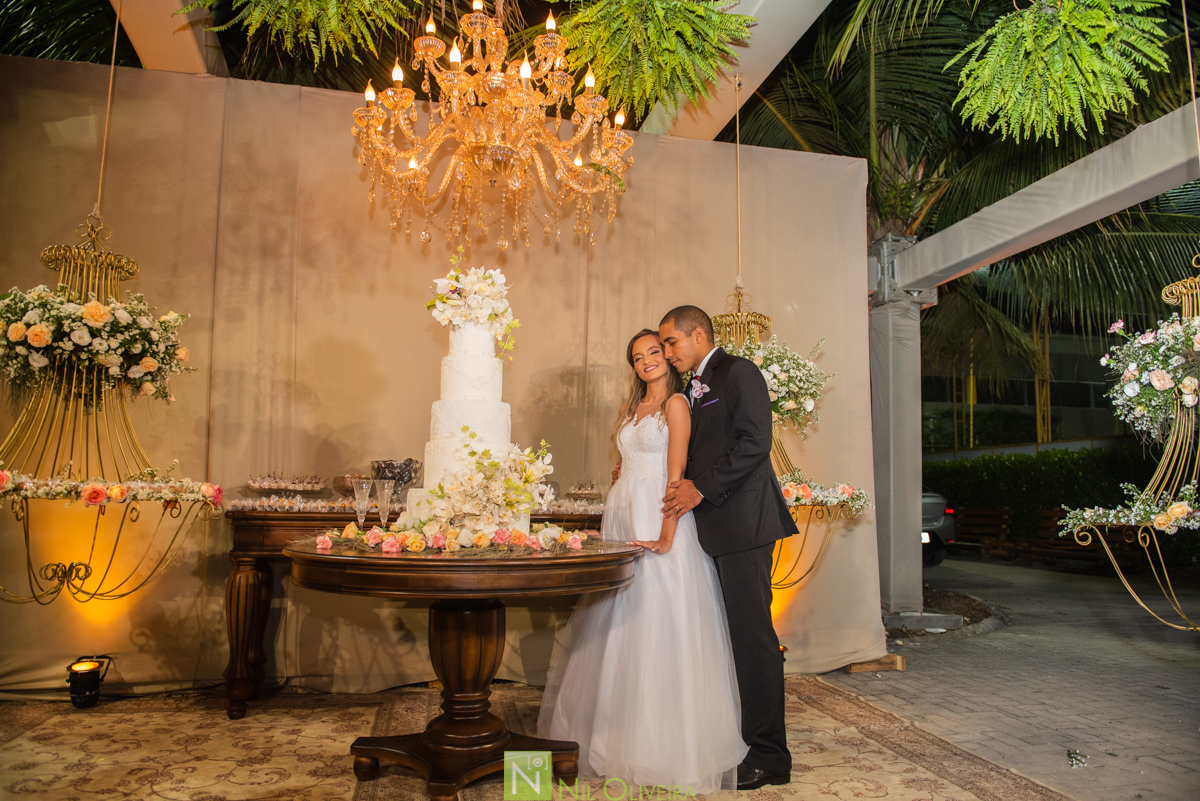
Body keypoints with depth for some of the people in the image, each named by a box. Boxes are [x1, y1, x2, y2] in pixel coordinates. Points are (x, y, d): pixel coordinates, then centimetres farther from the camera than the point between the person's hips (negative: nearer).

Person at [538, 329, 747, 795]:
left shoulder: (675, 404, -4)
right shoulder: (629, 410, 18)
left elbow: (676, 473, -12)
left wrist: (666, 535, -18)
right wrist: (615, 522, 11)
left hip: (659, 520, -7)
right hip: (622, 517, 7)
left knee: (659, 624, -3)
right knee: (619, 624, 10)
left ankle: (666, 741, 9)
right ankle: (620, 731, 24)